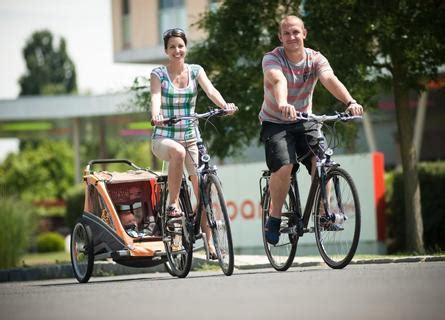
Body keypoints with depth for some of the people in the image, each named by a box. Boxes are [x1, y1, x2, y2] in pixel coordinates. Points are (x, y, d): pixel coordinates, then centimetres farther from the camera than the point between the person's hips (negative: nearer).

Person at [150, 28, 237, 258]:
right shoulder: (158, 74, -1)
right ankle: (172, 203, -22)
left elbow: (210, 90, -13)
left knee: (201, 187, -11)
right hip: (164, 138, -2)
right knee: (177, 151, -38)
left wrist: (225, 105, -35)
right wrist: (156, 115, -43)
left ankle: (210, 242, -8)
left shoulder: (195, 71, 5)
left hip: (190, 137, 2)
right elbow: (155, 96, -20)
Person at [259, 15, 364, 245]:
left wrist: (350, 102, -46)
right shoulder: (272, 59, -16)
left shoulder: (315, 59, -8)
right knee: (284, 167, -25)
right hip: (275, 123, -3)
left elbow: (330, 80, -27)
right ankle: (274, 218, -6)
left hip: (304, 122, 3)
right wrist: (283, 104, -60)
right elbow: (278, 81, -38)